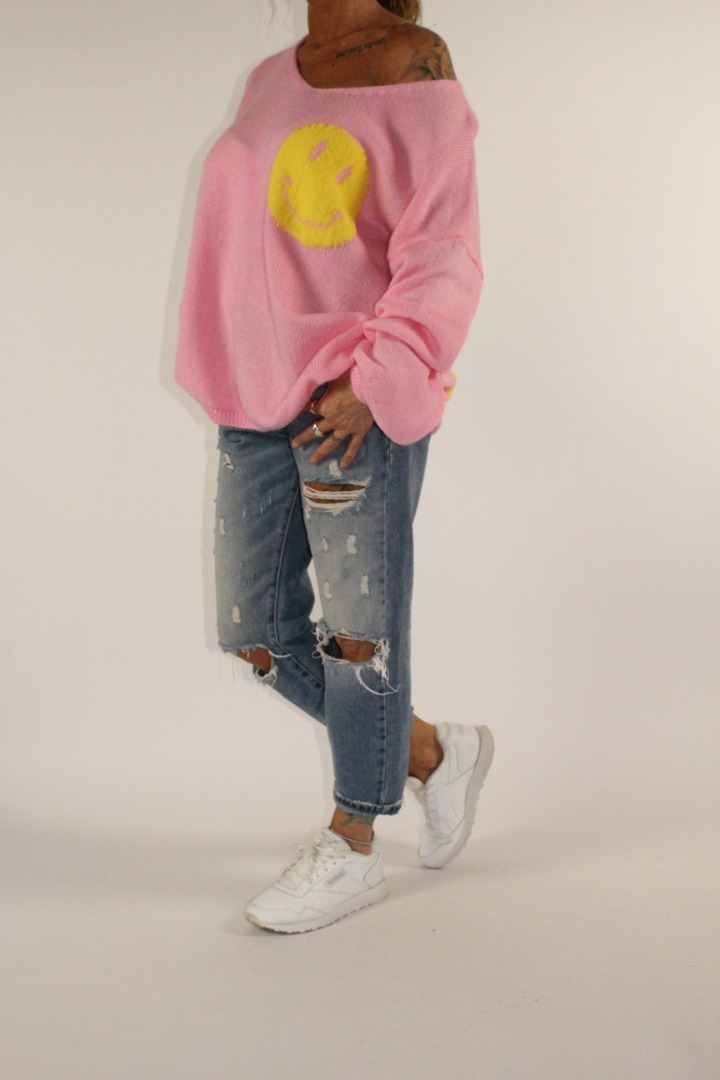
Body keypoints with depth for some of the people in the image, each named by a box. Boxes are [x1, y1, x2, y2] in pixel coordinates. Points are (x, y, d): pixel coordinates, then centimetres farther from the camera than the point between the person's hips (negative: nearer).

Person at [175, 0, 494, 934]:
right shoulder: (272, 79, 18)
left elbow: (443, 253, -10)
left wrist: (374, 379, -19)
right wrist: (239, 381, 17)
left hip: (357, 400, -7)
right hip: (258, 401, 8)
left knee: (358, 629, 1)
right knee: (260, 635, 9)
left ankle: (352, 847, 18)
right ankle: (433, 755, 28)